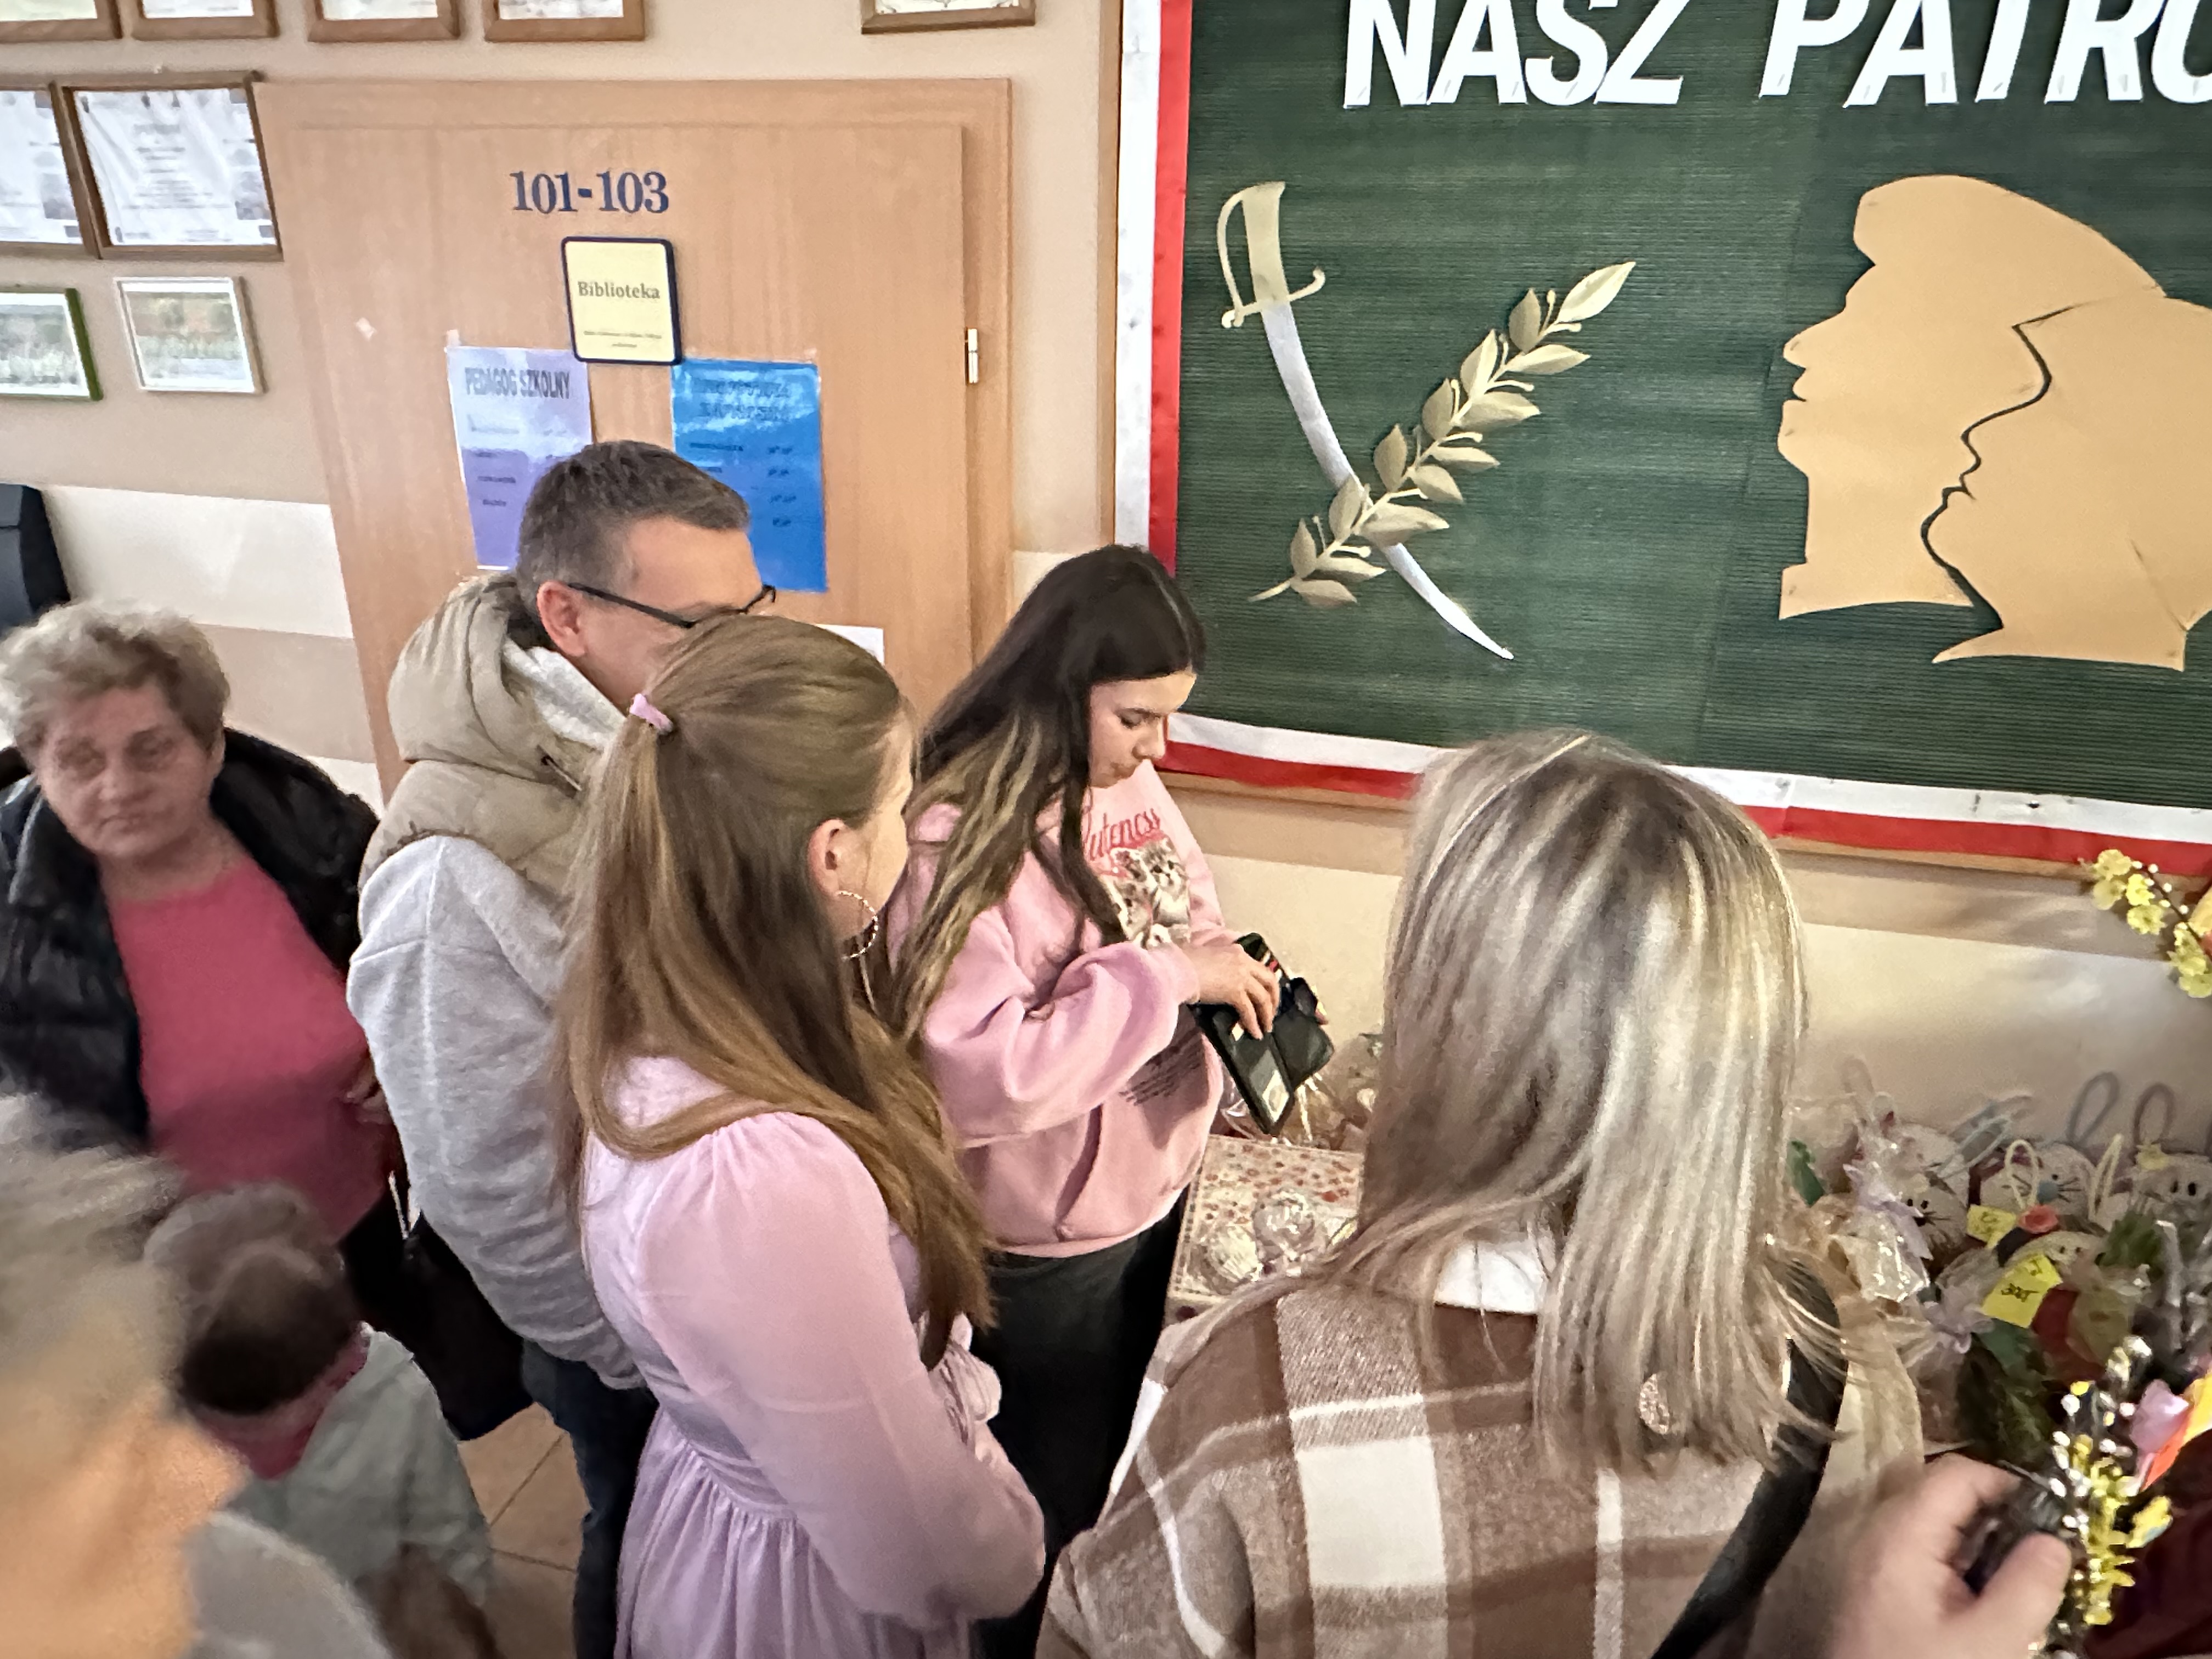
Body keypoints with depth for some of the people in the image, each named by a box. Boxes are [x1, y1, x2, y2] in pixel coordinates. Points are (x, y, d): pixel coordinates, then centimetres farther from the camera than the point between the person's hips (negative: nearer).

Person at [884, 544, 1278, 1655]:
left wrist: (1240, 985, -12)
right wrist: (1165, 976, -32)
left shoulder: (1131, 782, -5)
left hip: (1158, 1195, 7)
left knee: (1137, 1467, 30)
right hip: (1044, 1249, -7)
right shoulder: (952, 840, -27)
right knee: (1053, 1503, 19)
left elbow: (1191, 925, 9)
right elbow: (976, 1079, -34)